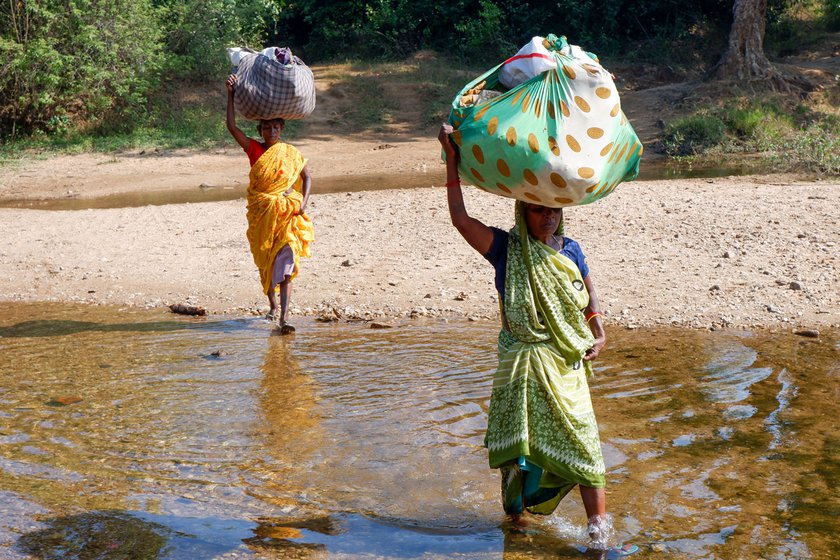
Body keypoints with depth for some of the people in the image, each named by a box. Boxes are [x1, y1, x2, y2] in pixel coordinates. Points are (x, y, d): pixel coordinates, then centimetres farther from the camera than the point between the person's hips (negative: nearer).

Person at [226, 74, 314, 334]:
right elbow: (231, 126, -7)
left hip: (287, 213, -1)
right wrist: (231, 95, -10)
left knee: (285, 265, -12)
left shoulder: (291, 153, 4)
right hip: (261, 215, 1)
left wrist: (303, 202, -7)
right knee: (265, 263, 12)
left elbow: (307, 177, 9)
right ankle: (272, 306, 32)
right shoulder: (254, 149, 3)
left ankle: (283, 318, -17)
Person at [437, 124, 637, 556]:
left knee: (582, 443, 1)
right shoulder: (506, 249, -5)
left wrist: (598, 334, 1)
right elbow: (460, 217, -17)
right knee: (520, 439, 6)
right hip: (523, 362, -2)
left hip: (567, 363, 2)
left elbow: (589, 298, 19)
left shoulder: (570, 251, 5)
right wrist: (452, 162, -20)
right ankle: (516, 503, 33)